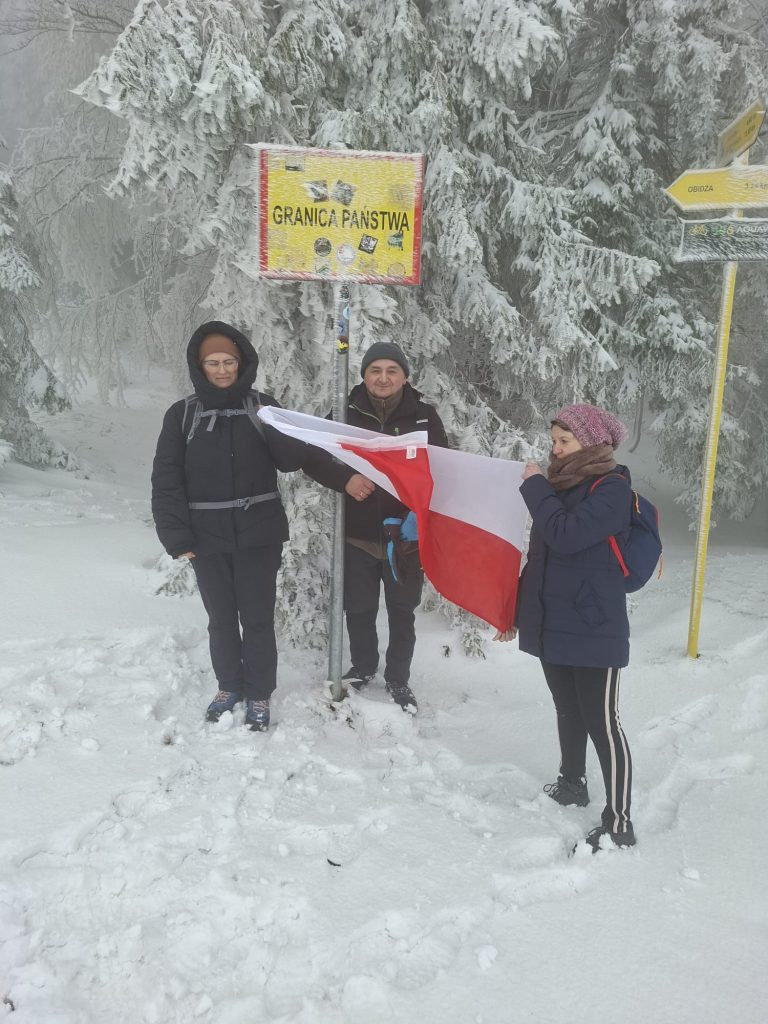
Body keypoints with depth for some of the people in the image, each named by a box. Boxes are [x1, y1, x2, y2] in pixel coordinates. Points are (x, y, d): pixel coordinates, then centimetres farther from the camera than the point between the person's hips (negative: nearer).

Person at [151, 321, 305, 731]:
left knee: (257, 618, 5)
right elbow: (166, 481, -1)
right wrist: (176, 537, -9)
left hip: (258, 533, -1)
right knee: (221, 618, 13)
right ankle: (229, 686, 33)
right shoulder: (182, 414, 0)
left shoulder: (262, 405, 1)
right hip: (207, 537, 1)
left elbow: (292, 461, -3)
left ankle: (258, 694, 22)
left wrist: (275, 429, -23)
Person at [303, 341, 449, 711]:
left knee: (402, 612, 12)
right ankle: (363, 666, 39)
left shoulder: (424, 416, -3)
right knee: (358, 609, 13)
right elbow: (311, 456, -3)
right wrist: (345, 479, -22)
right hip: (357, 533, 1)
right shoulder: (347, 412, -2)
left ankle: (398, 679, 32)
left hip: (406, 535, 0)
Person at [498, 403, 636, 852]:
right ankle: (572, 784, 38)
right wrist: (517, 610, 19)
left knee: (601, 721, -3)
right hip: (552, 622, 8)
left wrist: (534, 486, -15)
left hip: (593, 627, -7)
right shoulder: (562, 483, 10)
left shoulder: (611, 487, -12)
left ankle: (619, 824, 6)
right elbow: (540, 554, 16)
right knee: (568, 712, 21)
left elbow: (566, 536, -27)